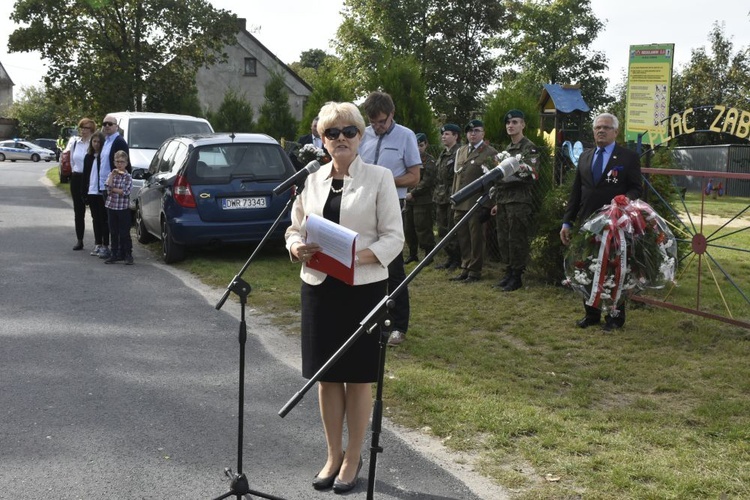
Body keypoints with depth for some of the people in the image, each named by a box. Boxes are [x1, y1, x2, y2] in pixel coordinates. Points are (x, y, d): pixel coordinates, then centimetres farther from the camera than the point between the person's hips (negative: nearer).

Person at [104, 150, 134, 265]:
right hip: (111, 207, 4)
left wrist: (112, 189, -10)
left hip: (123, 208, -4)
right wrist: (112, 175, -13)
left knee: (125, 233, 0)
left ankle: (128, 255, 7)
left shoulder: (128, 177, -3)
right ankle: (115, 254, 17)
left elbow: (126, 192, -14)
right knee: (113, 233, 9)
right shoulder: (111, 174, 8)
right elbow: (108, 186, -9)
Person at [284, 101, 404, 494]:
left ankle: (353, 458, 21)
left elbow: (393, 238, -6)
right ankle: (333, 456, 25)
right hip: (318, 286, 4)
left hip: (363, 287, -3)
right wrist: (297, 249, -11)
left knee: (358, 376, 6)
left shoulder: (379, 178, -3)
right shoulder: (312, 179, 8)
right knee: (326, 375, 10)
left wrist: (354, 256, -22)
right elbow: (294, 229, 12)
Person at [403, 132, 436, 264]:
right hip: (408, 200, 6)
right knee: (408, 229, 11)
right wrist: (405, 194, 3)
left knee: (423, 229, -4)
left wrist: (412, 193, -13)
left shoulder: (429, 161, -5)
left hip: (423, 201, -6)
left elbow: (427, 182, -13)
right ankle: (413, 254, 24)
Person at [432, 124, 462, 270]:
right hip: (441, 198, 9)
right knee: (442, 230, 11)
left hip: (452, 198, -9)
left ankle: (457, 260, 4)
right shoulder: (443, 154, 17)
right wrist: (436, 195, 17)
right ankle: (450, 258, 20)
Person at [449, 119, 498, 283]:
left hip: (477, 203, -6)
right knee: (462, 237, 10)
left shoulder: (490, 153, -2)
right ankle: (465, 268, 20)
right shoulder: (461, 151, 17)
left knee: (476, 238, 1)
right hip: (460, 203, 6)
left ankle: (475, 271, 9)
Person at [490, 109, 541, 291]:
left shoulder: (530, 148, -5)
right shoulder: (507, 150, 20)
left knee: (517, 240, -5)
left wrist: (524, 169, -34)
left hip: (520, 201, -8)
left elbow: (532, 174, -16)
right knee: (503, 239, 9)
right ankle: (508, 273, 18)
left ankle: (517, 276, 1)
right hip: (504, 201, 8)